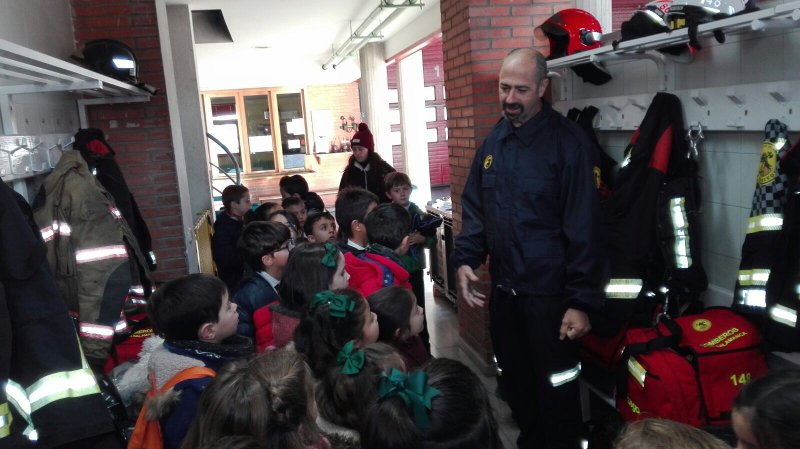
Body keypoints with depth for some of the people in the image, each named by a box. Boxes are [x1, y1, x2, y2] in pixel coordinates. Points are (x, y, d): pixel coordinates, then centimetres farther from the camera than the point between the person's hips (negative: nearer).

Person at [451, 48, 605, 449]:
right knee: (515, 383, 21)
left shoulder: (567, 142, -13)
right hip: (503, 288, 6)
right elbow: (474, 208, 12)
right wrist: (465, 260, -2)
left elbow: (584, 227, -16)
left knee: (555, 392, 8)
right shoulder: (493, 141, 6)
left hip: (549, 292, -6)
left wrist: (582, 301, -18)